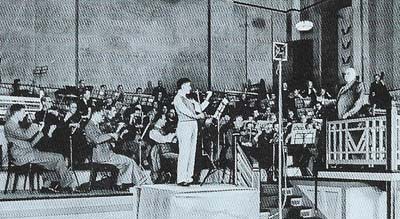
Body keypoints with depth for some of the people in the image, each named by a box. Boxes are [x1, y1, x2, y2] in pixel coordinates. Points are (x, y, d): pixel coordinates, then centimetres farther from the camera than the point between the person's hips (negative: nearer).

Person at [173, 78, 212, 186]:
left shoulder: (187, 99, 21)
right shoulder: (178, 98, -3)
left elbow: (200, 108, 18)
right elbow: (184, 110, -15)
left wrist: (207, 98, 16)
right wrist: (196, 116, -18)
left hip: (193, 125, 8)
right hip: (184, 125, -8)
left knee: (192, 152, 6)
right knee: (184, 153, -10)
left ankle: (188, 177, 11)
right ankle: (181, 179, -8)